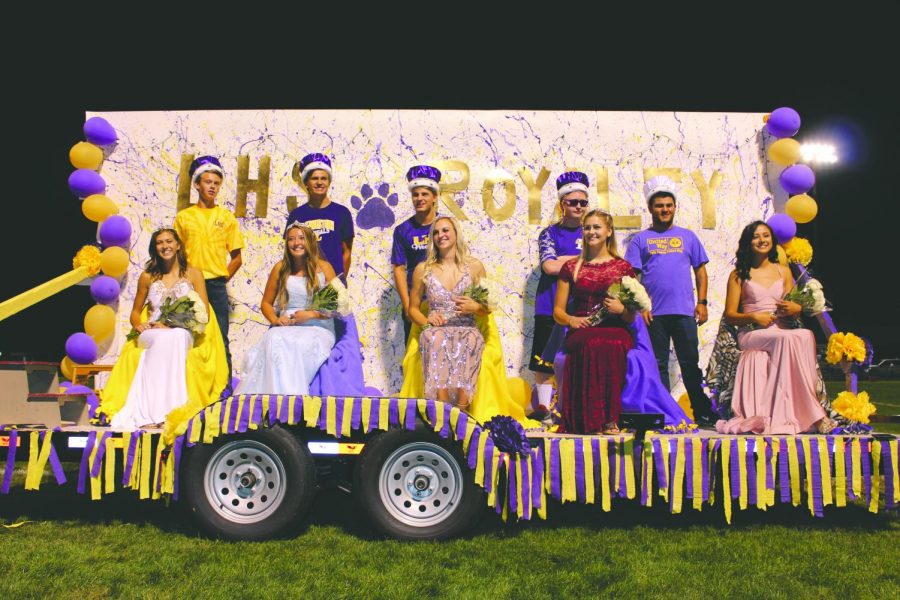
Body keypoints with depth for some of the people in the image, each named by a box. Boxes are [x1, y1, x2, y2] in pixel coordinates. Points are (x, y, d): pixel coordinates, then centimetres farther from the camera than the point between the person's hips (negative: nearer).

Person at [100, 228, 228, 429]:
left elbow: (204, 314, 0)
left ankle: (156, 411, -42)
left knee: (173, 338, -38)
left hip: (184, 336, -1)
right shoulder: (147, 276, 14)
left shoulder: (193, 274, 7)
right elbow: (135, 311, 21)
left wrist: (174, 324, -14)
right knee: (163, 339, -36)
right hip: (151, 335, 1)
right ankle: (148, 412, -41)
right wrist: (137, 325, -3)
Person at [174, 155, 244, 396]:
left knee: (219, 338, -1)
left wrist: (223, 278, 1)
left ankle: (225, 385, 3)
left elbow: (237, 256, 9)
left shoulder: (226, 217, 9)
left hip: (216, 285, -1)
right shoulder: (183, 217, 10)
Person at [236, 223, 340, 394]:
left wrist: (311, 314, -13)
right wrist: (275, 319, -3)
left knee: (296, 346, -36)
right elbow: (266, 303, 19)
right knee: (273, 339, -33)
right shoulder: (280, 268, 12)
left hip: (317, 329, -2)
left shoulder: (324, 268, 5)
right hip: (286, 328, 3)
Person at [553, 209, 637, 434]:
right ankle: (592, 420, -32)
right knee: (592, 344, -37)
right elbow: (558, 311, 14)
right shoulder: (571, 267, 16)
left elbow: (631, 317, 12)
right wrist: (570, 319, -8)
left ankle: (608, 418, -30)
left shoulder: (623, 267, 14)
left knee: (612, 346, -38)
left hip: (616, 331, 0)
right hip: (581, 331, 0)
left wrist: (622, 309, -11)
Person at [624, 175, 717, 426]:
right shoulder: (640, 239, 8)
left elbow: (700, 270, 12)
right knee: (658, 365, 6)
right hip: (654, 313, 0)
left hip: (685, 311, 1)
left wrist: (702, 302, 3)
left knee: (690, 363, 3)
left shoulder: (688, 236, 13)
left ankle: (703, 413, 11)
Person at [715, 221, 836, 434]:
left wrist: (795, 308, -4)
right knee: (790, 338, -35)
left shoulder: (784, 272, 20)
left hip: (783, 333, 3)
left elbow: (796, 310, 21)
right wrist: (753, 317, -14)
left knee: (806, 336, -33)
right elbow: (729, 315, 5)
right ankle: (812, 414, -30)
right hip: (751, 335, -3)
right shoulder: (739, 275, 9)